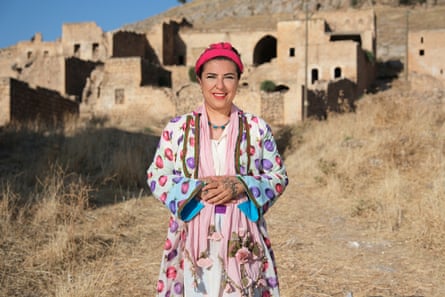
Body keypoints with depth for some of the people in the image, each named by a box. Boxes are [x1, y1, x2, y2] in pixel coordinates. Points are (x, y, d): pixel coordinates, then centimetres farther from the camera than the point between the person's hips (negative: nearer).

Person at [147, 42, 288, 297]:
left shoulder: (257, 128, 4)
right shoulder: (177, 128, 3)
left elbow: (279, 178, 4)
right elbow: (157, 177, 4)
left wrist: (239, 186, -13)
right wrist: (197, 189, -13)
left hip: (242, 241, 0)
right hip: (193, 241, 0)